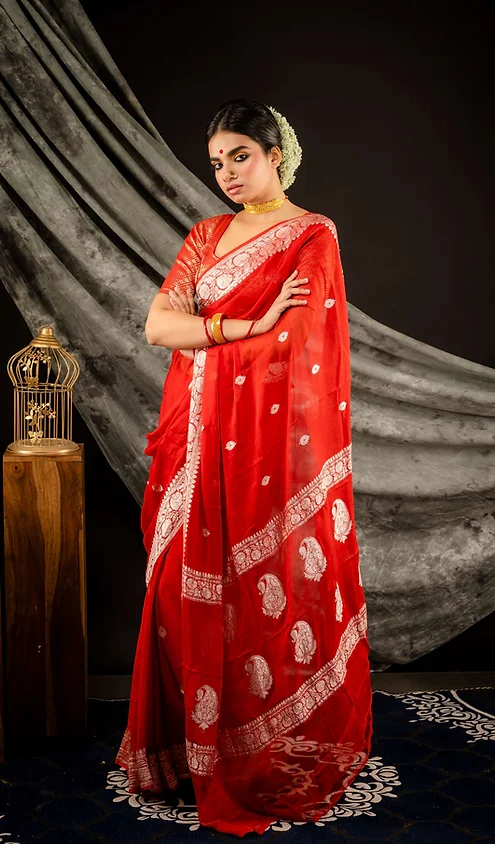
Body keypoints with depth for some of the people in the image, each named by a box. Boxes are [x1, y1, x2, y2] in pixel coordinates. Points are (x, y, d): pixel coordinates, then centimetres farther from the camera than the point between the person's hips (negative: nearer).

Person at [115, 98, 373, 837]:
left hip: (269, 440, -6)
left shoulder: (311, 236, -3)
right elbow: (156, 325, 2)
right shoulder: (207, 235, 15)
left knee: (269, 593, 0)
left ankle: (275, 761, 17)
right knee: (193, 590, 9)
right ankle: (195, 741, 26)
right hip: (200, 438, 6)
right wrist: (247, 325, -10)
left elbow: (298, 352, -13)